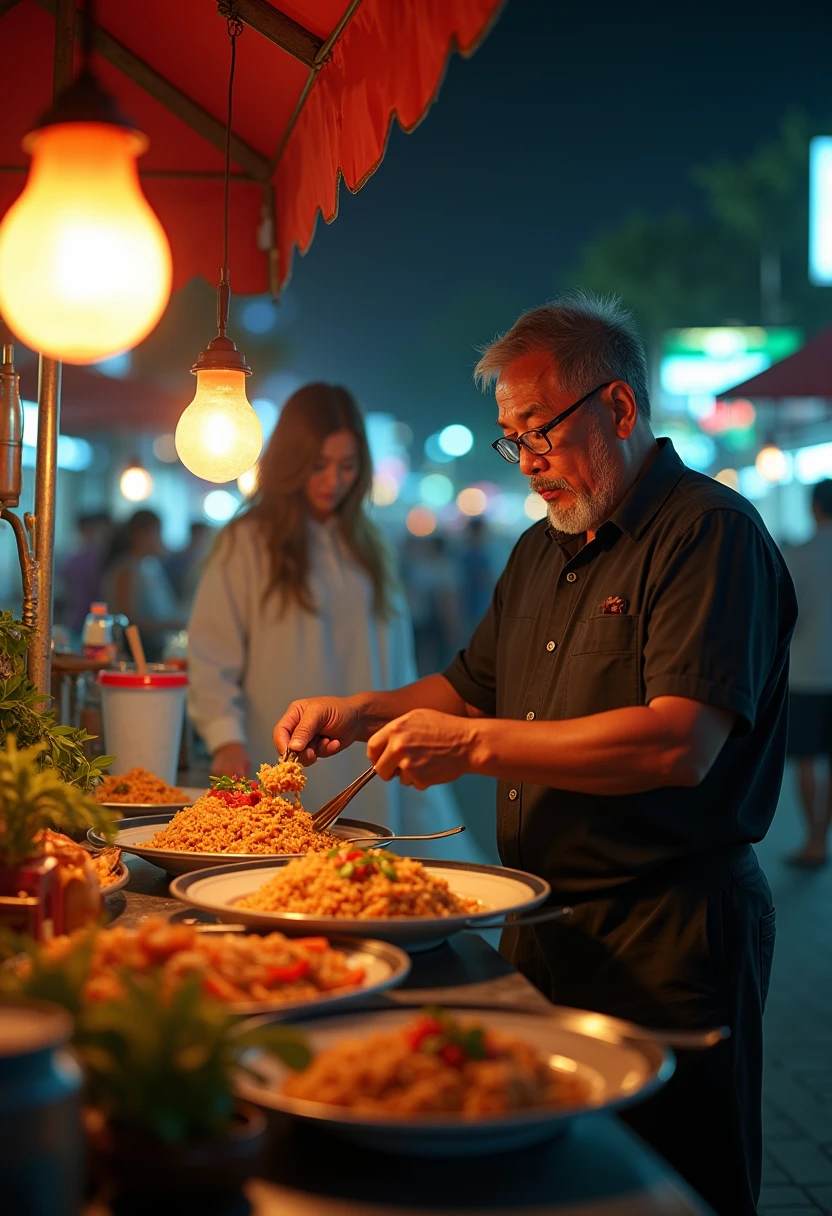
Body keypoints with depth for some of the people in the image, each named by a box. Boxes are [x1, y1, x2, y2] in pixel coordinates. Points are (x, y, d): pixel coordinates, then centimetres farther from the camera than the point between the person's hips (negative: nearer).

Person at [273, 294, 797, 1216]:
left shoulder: (710, 532, -14)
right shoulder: (541, 552, 14)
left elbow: (681, 744, -26)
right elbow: (473, 688, 25)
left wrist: (472, 744, -23)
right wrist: (362, 713, 6)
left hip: (664, 942, -8)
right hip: (542, 925, 8)